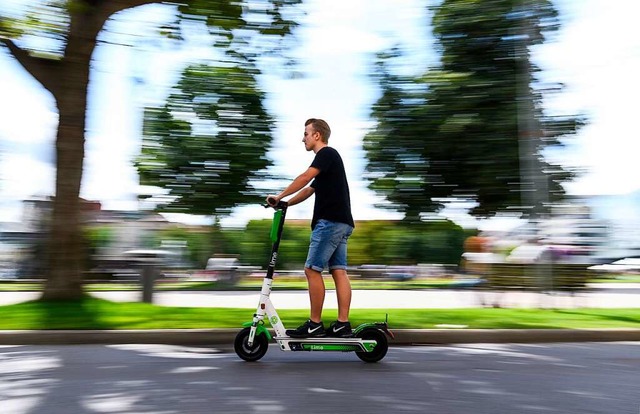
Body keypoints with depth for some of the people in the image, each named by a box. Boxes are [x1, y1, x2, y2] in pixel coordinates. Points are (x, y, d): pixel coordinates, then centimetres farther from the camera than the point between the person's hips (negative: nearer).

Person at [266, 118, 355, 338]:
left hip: (330, 221, -10)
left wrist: (279, 196, -18)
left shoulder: (327, 153, -5)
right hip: (341, 223, 10)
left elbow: (305, 177, -21)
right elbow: (309, 189, 24)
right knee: (339, 271, 5)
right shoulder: (328, 158, 25)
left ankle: (315, 324, -1)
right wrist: (286, 204, 15)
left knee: (312, 269, -6)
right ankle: (343, 324, 5)